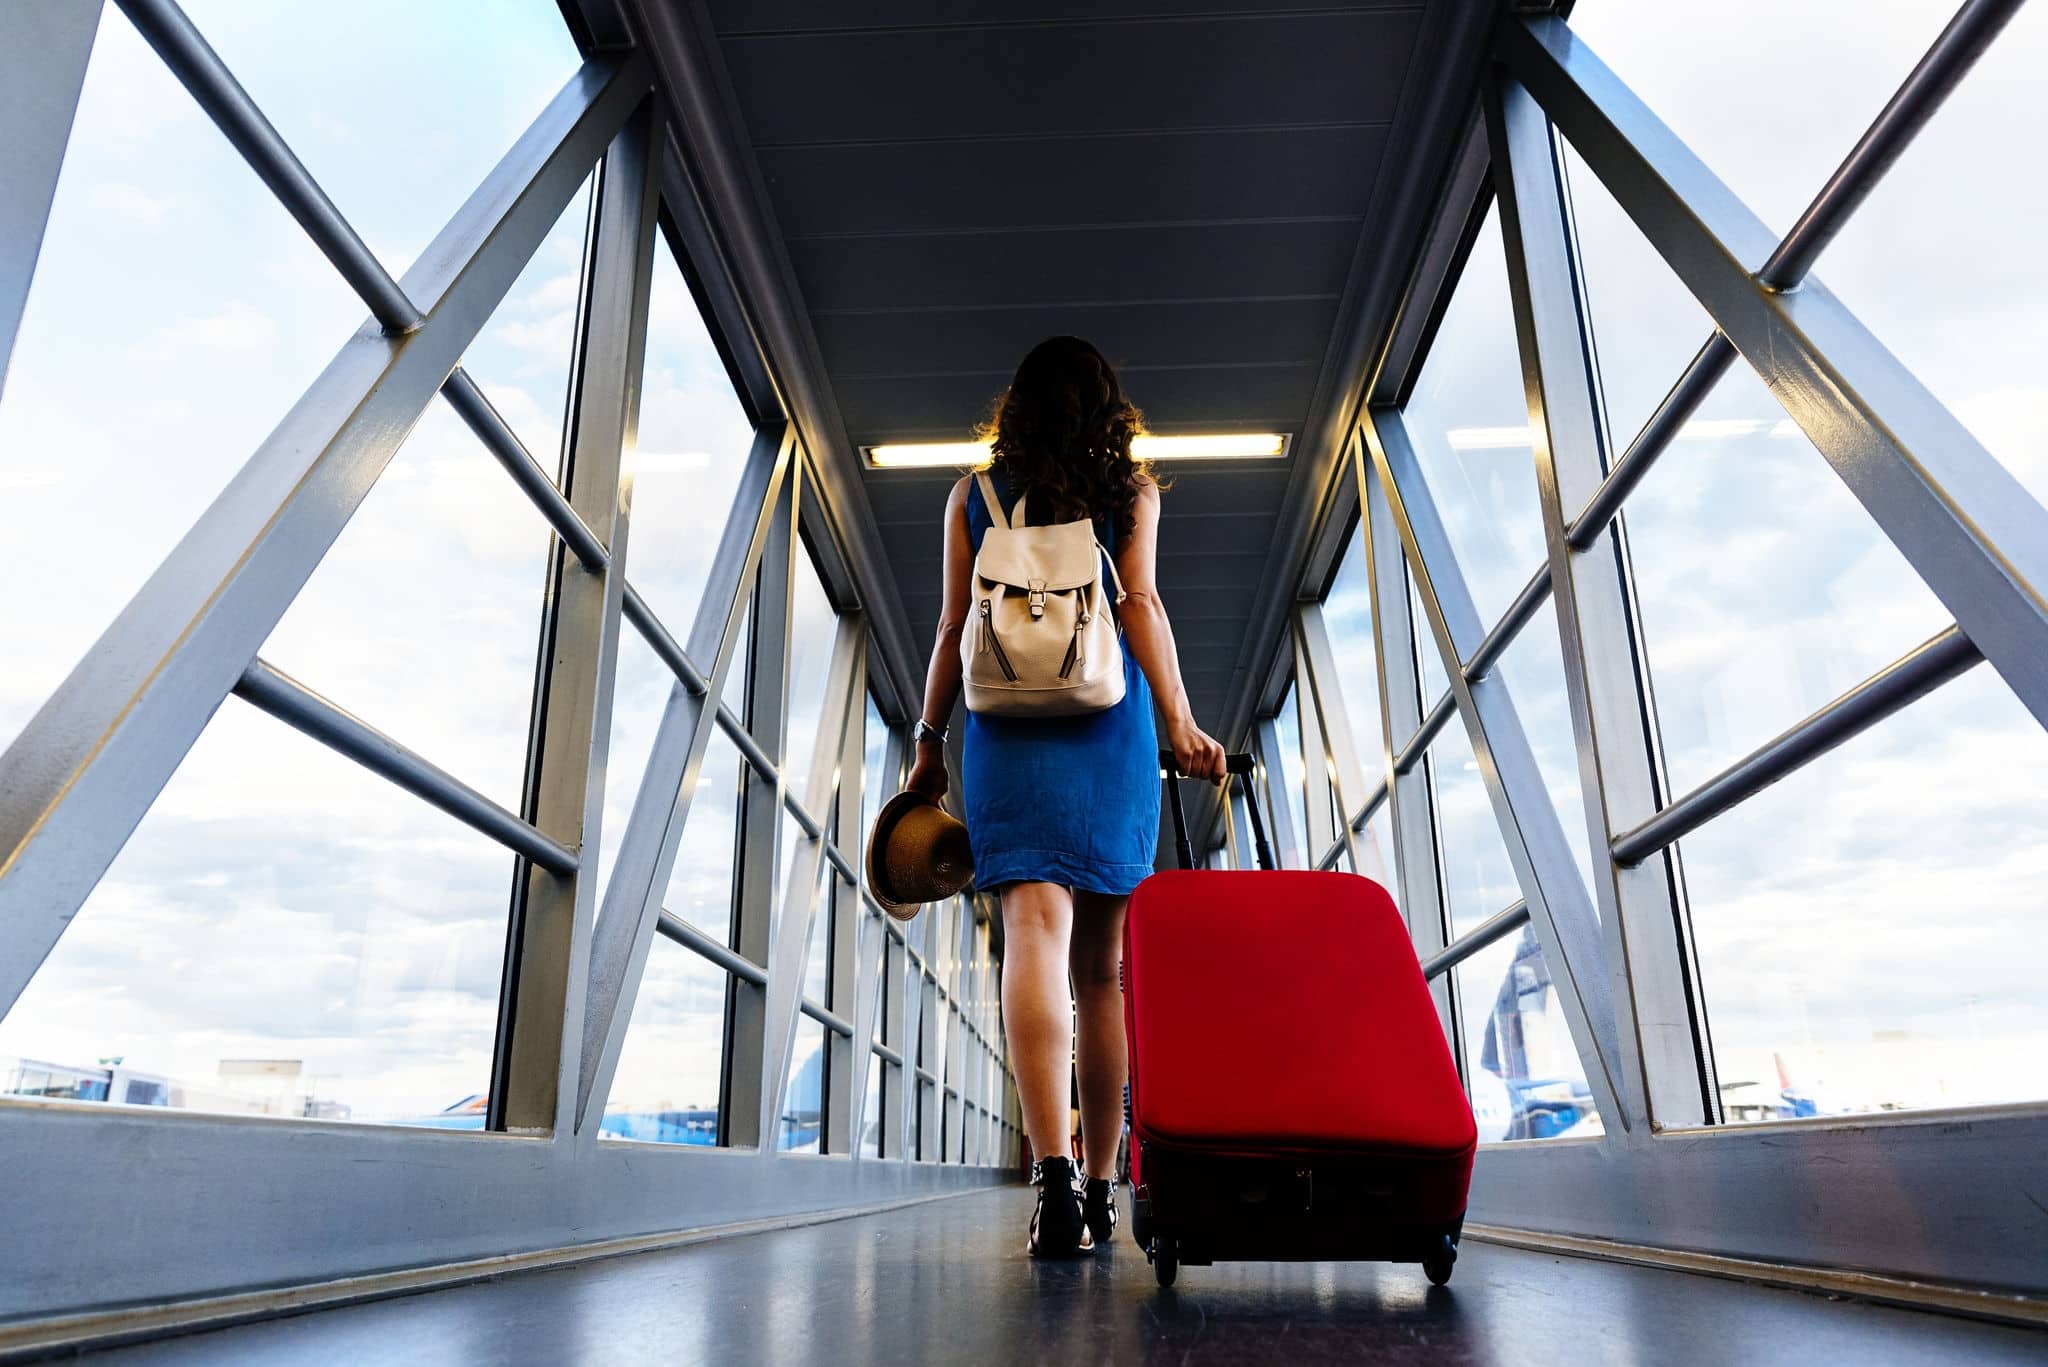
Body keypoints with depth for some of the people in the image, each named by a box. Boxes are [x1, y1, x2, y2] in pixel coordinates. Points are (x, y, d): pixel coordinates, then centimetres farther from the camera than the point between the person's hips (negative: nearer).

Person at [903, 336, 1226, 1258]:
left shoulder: (973, 494, 14)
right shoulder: (1132, 488, 13)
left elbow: (955, 626, 9)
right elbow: (1139, 602, -1)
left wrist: (929, 740, 13)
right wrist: (1179, 722, -6)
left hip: (1004, 724, 0)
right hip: (1111, 726, 1)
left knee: (1035, 928, -12)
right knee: (1103, 962, 7)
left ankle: (1053, 1172, -27)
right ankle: (1099, 1183, 15)